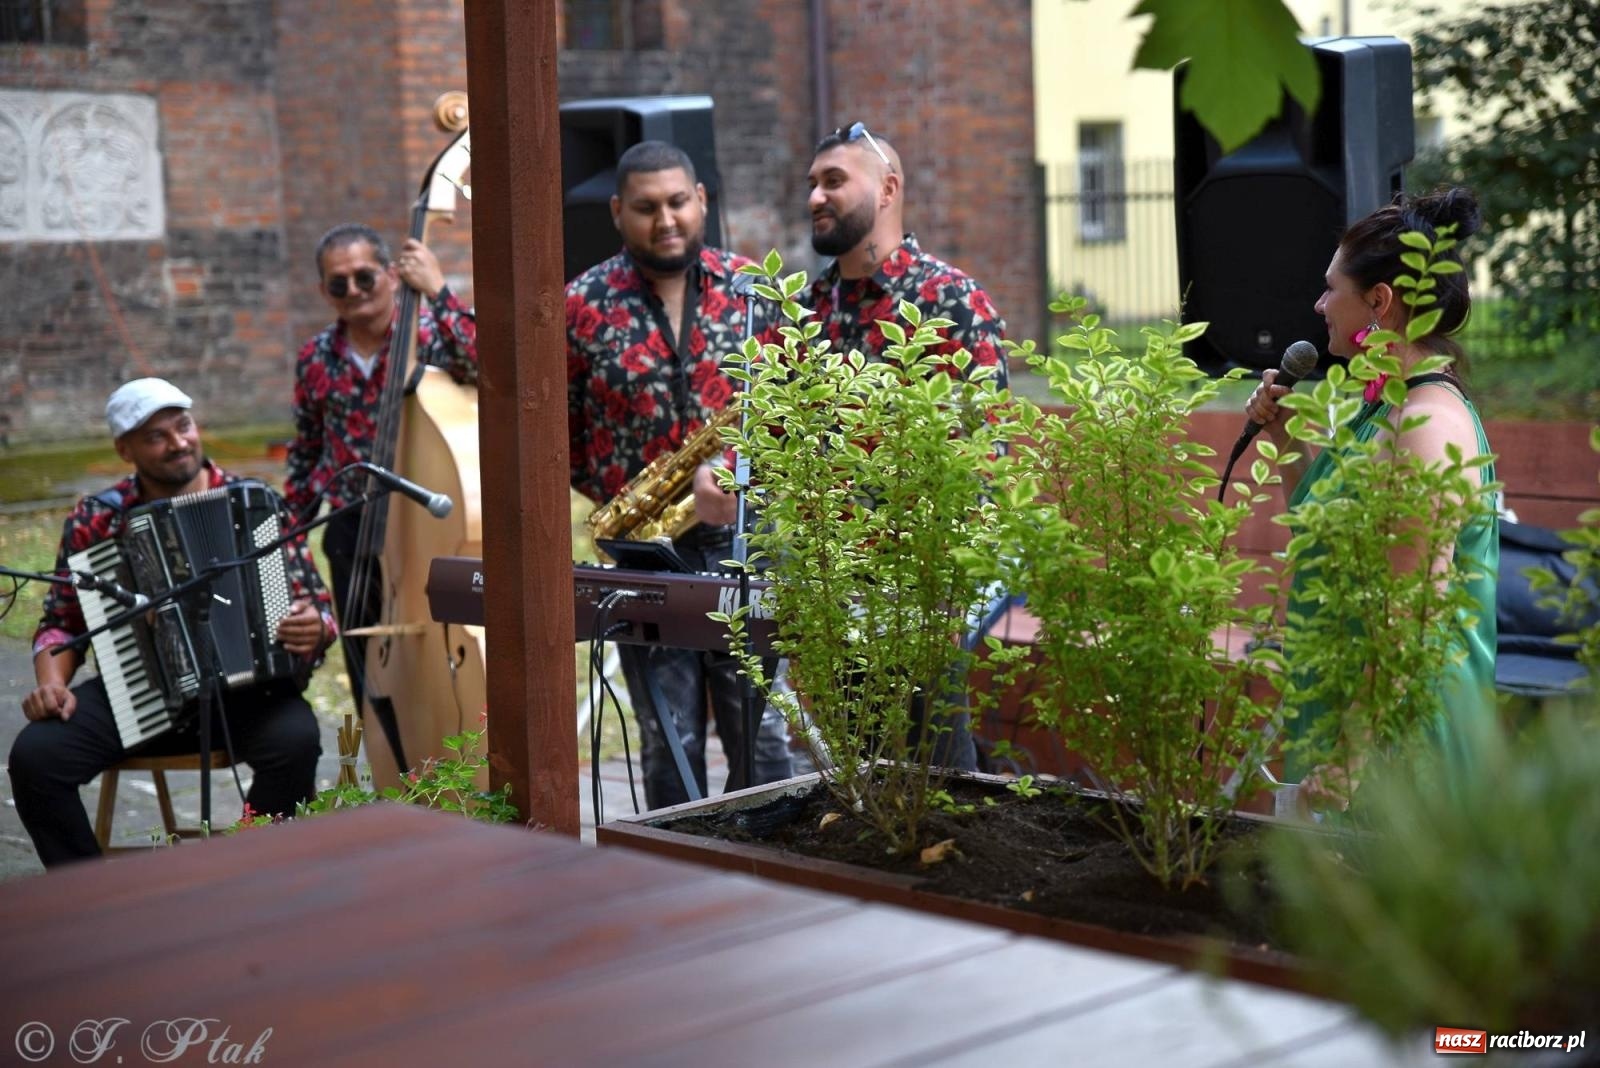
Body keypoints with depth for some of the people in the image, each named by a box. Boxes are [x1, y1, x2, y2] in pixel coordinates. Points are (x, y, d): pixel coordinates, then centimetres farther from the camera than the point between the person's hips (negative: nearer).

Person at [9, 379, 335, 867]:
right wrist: (52, 680, -10)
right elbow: (61, 623, 11)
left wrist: (315, 628, -23)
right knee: (34, 755, -22)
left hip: (243, 687, -1)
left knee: (295, 740, -32)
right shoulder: (95, 519, 3)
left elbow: (317, 605, 1)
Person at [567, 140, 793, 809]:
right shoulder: (583, 305, 2)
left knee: (759, 733, 2)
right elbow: (557, 430, 6)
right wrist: (615, 497, -5)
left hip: (742, 542, 0)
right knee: (669, 743, 6)